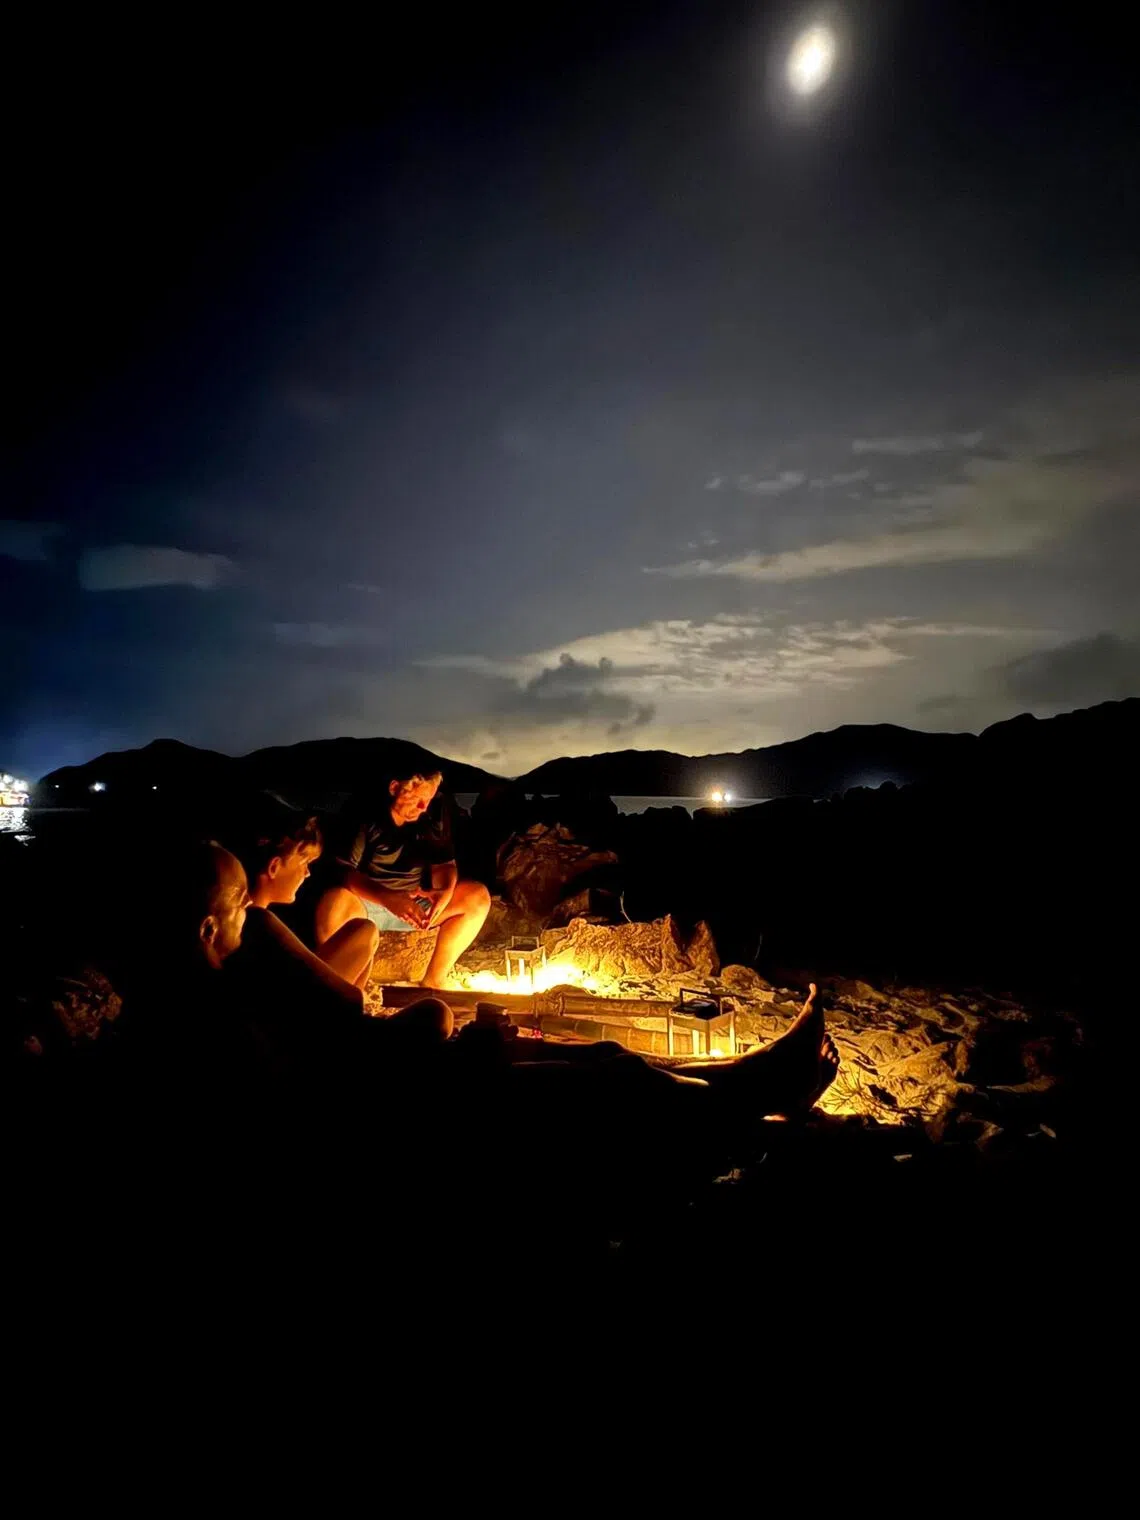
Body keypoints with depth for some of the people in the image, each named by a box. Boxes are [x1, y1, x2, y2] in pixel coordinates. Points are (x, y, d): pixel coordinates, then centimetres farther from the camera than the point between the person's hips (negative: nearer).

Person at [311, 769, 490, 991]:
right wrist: (387, 898, -43)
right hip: (367, 901, -4)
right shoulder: (364, 812, -20)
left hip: (414, 902, 4)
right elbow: (342, 871, -26)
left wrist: (445, 892, -28)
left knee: (477, 897, -15)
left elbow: (444, 863, -3)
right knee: (333, 903, -37)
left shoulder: (434, 811, -7)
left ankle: (434, 979, -4)